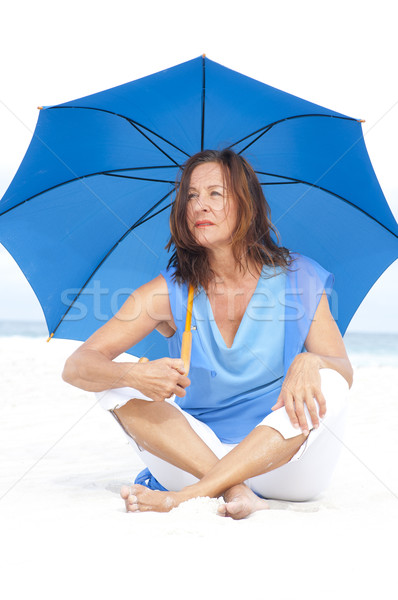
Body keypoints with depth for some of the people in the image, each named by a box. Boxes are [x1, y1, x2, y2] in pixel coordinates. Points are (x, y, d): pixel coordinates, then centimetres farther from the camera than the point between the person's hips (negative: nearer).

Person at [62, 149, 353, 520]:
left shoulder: (297, 279, -2)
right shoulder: (170, 292, -3)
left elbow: (345, 372, -4)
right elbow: (76, 367, -8)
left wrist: (309, 362, -29)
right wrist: (133, 374, -32)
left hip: (285, 460, 0)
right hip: (197, 452, 1)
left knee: (327, 385, -28)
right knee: (116, 387, -17)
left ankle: (187, 495, -32)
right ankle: (234, 491, -32)